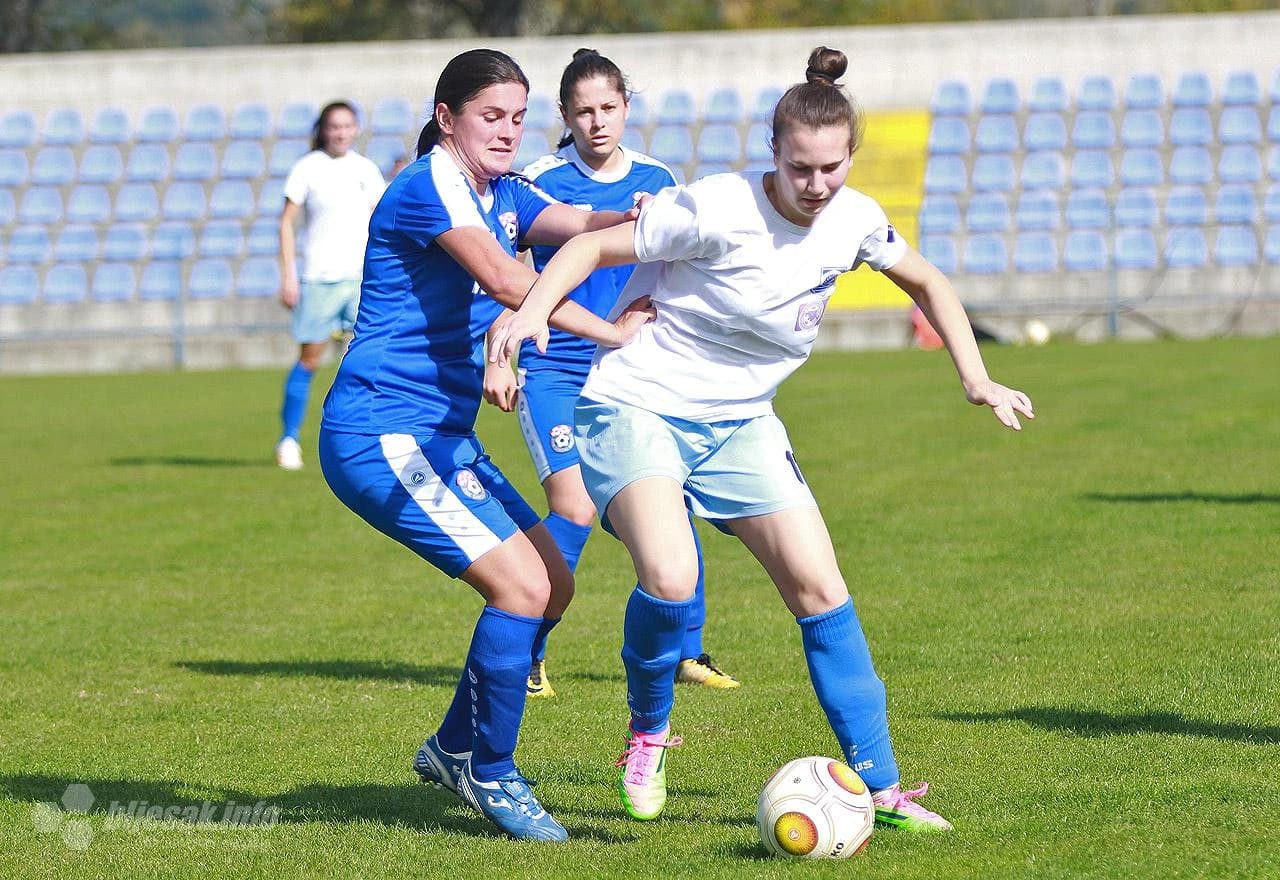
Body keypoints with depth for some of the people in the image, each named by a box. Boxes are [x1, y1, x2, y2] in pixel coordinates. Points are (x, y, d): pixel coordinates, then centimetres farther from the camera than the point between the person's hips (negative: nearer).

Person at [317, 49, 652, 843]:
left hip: (442, 439, 10)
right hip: (380, 435, -10)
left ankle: (453, 747, 24)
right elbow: (504, 280, -26)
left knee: (553, 583, 10)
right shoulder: (426, 189, -13)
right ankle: (490, 775, -2)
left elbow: (581, 226, -7)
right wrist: (611, 332, -28)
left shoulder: (504, 197, 13)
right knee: (521, 586, -17)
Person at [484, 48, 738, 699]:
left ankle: (687, 652, 14)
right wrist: (496, 362, -10)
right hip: (554, 371, -4)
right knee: (574, 509, -15)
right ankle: (525, 659, -2)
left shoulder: (656, 181, 5)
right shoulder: (537, 183, -7)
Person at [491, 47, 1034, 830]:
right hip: (639, 407, -6)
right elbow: (594, 247, -15)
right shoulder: (717, 209, -22)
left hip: (738, 422, 6)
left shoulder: (854, 220, -4)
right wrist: (533, 309, -32)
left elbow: (928, 283, 17)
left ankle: (881, 788, 6)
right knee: (670, 576, -30)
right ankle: (648, 732, -1)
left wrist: (977, 379, 12)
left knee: (820, 586, -3)